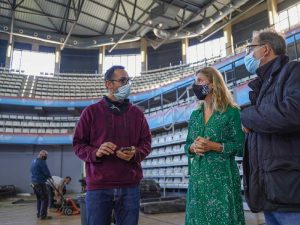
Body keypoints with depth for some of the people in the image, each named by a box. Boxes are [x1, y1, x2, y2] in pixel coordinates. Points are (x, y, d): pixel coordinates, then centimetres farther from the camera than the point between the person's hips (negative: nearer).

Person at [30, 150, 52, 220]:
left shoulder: (33, 161, 13)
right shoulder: (41, 162, -16)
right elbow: (47, 172, -17)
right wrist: (49, 176, 6)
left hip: (33, 182, 9)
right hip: (40, 182, -9)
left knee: (39, 198, 19)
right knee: (44, 199, -2)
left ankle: (39, 214, 24)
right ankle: (43, 215, -2)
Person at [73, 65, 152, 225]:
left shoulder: (137, 113, 11)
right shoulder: (91, 112, 3)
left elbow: (146, 142, 10)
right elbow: (78, 144, 4)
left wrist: (135, 154, -11)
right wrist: (95, 153, -16)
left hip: (130, 186, 2)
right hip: (98, 187, -2)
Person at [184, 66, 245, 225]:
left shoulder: (231, 112, -4)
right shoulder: (195, 115, 12)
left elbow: (240, 147, -7)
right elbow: (187, 145, 14)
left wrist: (214, 146, -18)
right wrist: (193, 147, -8)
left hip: (222, 177, -5)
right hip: (198, 177, 5)